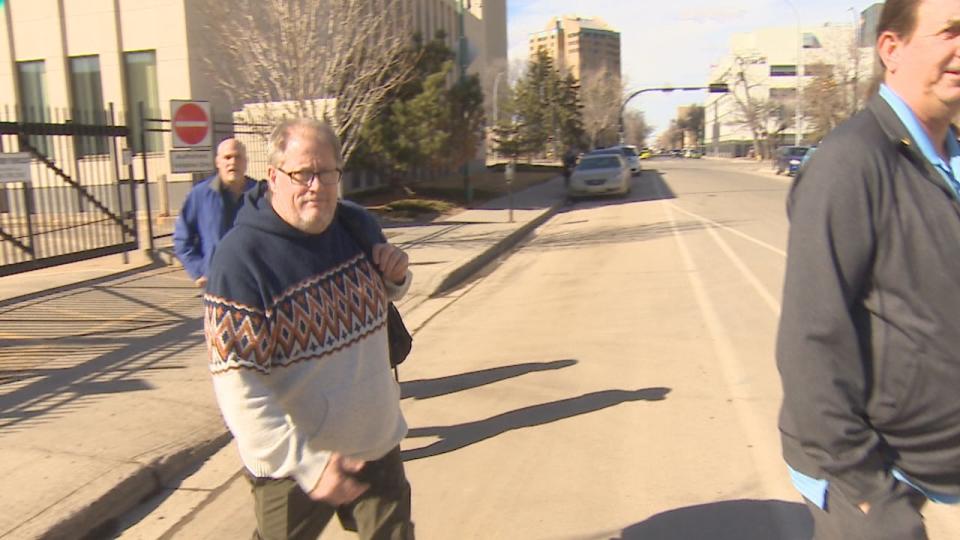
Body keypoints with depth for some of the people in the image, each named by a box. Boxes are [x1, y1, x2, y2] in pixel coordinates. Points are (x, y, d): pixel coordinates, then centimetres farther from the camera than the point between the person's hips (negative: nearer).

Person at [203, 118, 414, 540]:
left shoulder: (358, 225, -4)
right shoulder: (241, 258, -21)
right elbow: (237, 385, -24)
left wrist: (397, 276, -8)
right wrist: (306, 464, -30)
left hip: (378, 446, 5)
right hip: (292, 463, -4)